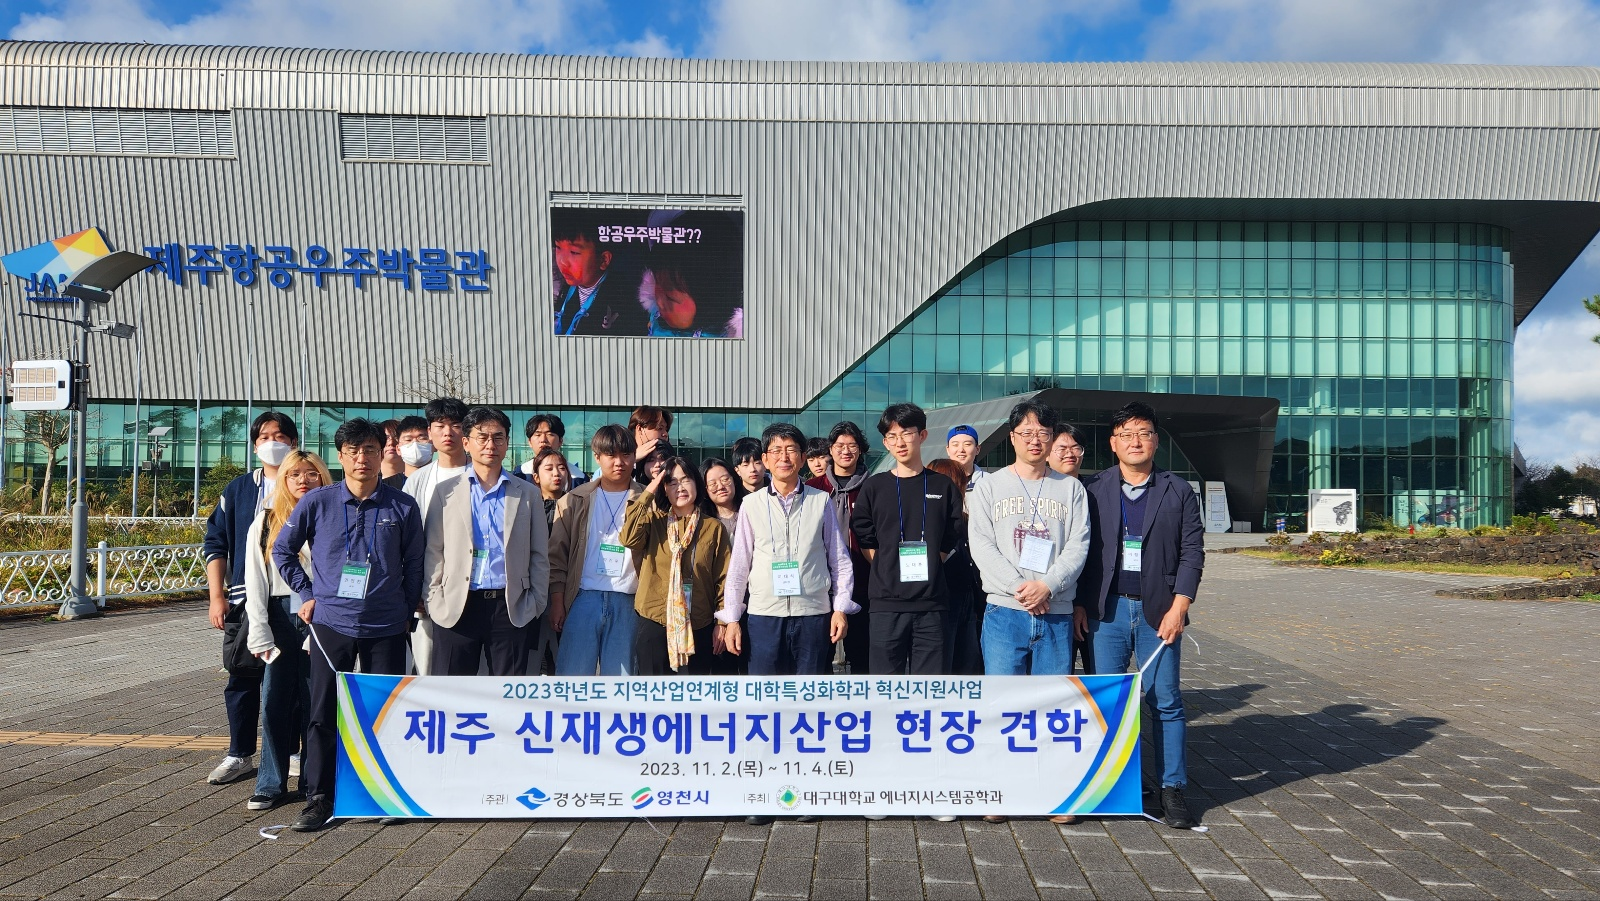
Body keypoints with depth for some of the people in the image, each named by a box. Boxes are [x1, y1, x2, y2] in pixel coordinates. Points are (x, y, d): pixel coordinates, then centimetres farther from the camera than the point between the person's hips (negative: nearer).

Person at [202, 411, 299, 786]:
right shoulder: (237, 490, 9)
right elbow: (216, 543, 9)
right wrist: (217, 597, 1)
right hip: (245, 600, 2)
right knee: (242, 679, 6)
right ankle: (239, 755, 17)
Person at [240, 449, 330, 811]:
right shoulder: (264, 524, 8)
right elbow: (255, 584, 5)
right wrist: (260, 634, -3)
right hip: (279, 618, 1)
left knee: (315, 703, 0)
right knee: (274, 702, 0)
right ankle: (271, 785, 10)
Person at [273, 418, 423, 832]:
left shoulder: (402, 506, 0)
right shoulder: (317, 502, 0)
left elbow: (414, 565, 9)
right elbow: (282, 549, 12)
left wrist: (406, 610, 8)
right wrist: (307, 593, 7)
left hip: (385, 627, 0)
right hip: (331, 624, 0)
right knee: (323, 713, 4)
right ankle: (319, 798, 15)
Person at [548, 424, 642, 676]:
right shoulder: (575, 500, 9)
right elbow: (558, 554, 7)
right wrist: (557, 602, 1)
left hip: (626, 602, 0)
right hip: (584, 598, 0)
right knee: (573, 674, -2)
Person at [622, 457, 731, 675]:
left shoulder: (713, 527, 4)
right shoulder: (653, 521, 5)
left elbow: (723, 577, 3)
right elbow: (629, 539, -16)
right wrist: (647, 493, -12)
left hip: (697, 625, 0)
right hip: (654, 622, 0)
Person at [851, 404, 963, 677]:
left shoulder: (943, 486, 8)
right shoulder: (874, 486, 6)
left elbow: (952, 540, 10)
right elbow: (864, 539, 8)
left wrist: (928, 568, 0)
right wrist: (887, 572, -1)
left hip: (931, 602, 1)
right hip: (887, 602, 0)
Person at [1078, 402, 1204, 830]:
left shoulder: (1178, 492, 5)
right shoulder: (1095, 490, 5)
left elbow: (1192, 551, 1)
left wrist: (1179, 606, -8)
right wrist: (1079, 604, -1)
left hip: (1159, 610, 0)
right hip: (1107, 609, 0)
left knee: (1165, 701, 2)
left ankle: (1172, 789, 11)